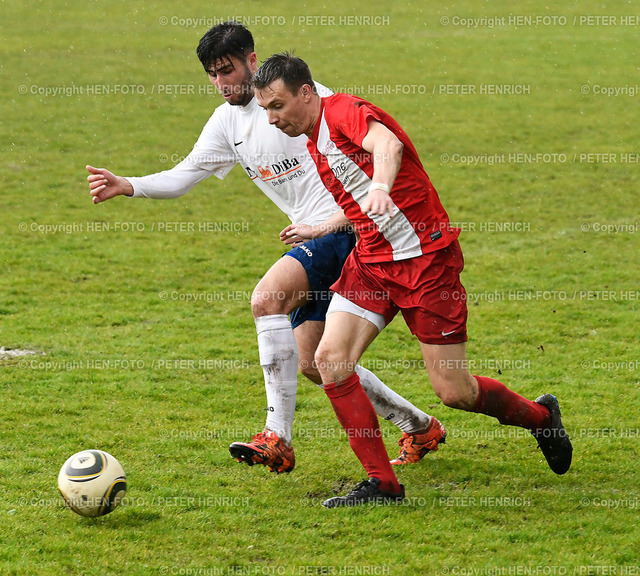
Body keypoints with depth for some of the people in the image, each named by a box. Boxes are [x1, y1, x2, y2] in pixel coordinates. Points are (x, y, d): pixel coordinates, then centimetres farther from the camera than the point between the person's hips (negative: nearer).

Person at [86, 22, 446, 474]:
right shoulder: (227, 122, 12)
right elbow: (182, 177, 11)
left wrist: (329, 224, -18)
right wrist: (126, 186, -6)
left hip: (346, 228, -9)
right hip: (313, 235, 9)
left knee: (267, 297, -27)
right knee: (312, 362, 7)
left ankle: (278, 439, -27)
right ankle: (420, 428, 24)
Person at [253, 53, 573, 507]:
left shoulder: (343, 110, -14)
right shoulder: (315, 146, 13)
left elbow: (388, 145, -38)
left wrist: (380, 187, -58)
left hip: (425, 257, -8)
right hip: (371, 261, 8)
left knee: (453, 391, -4)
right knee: (330, 358, -13)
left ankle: (540, 416, 26)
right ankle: (382, 483, -5)